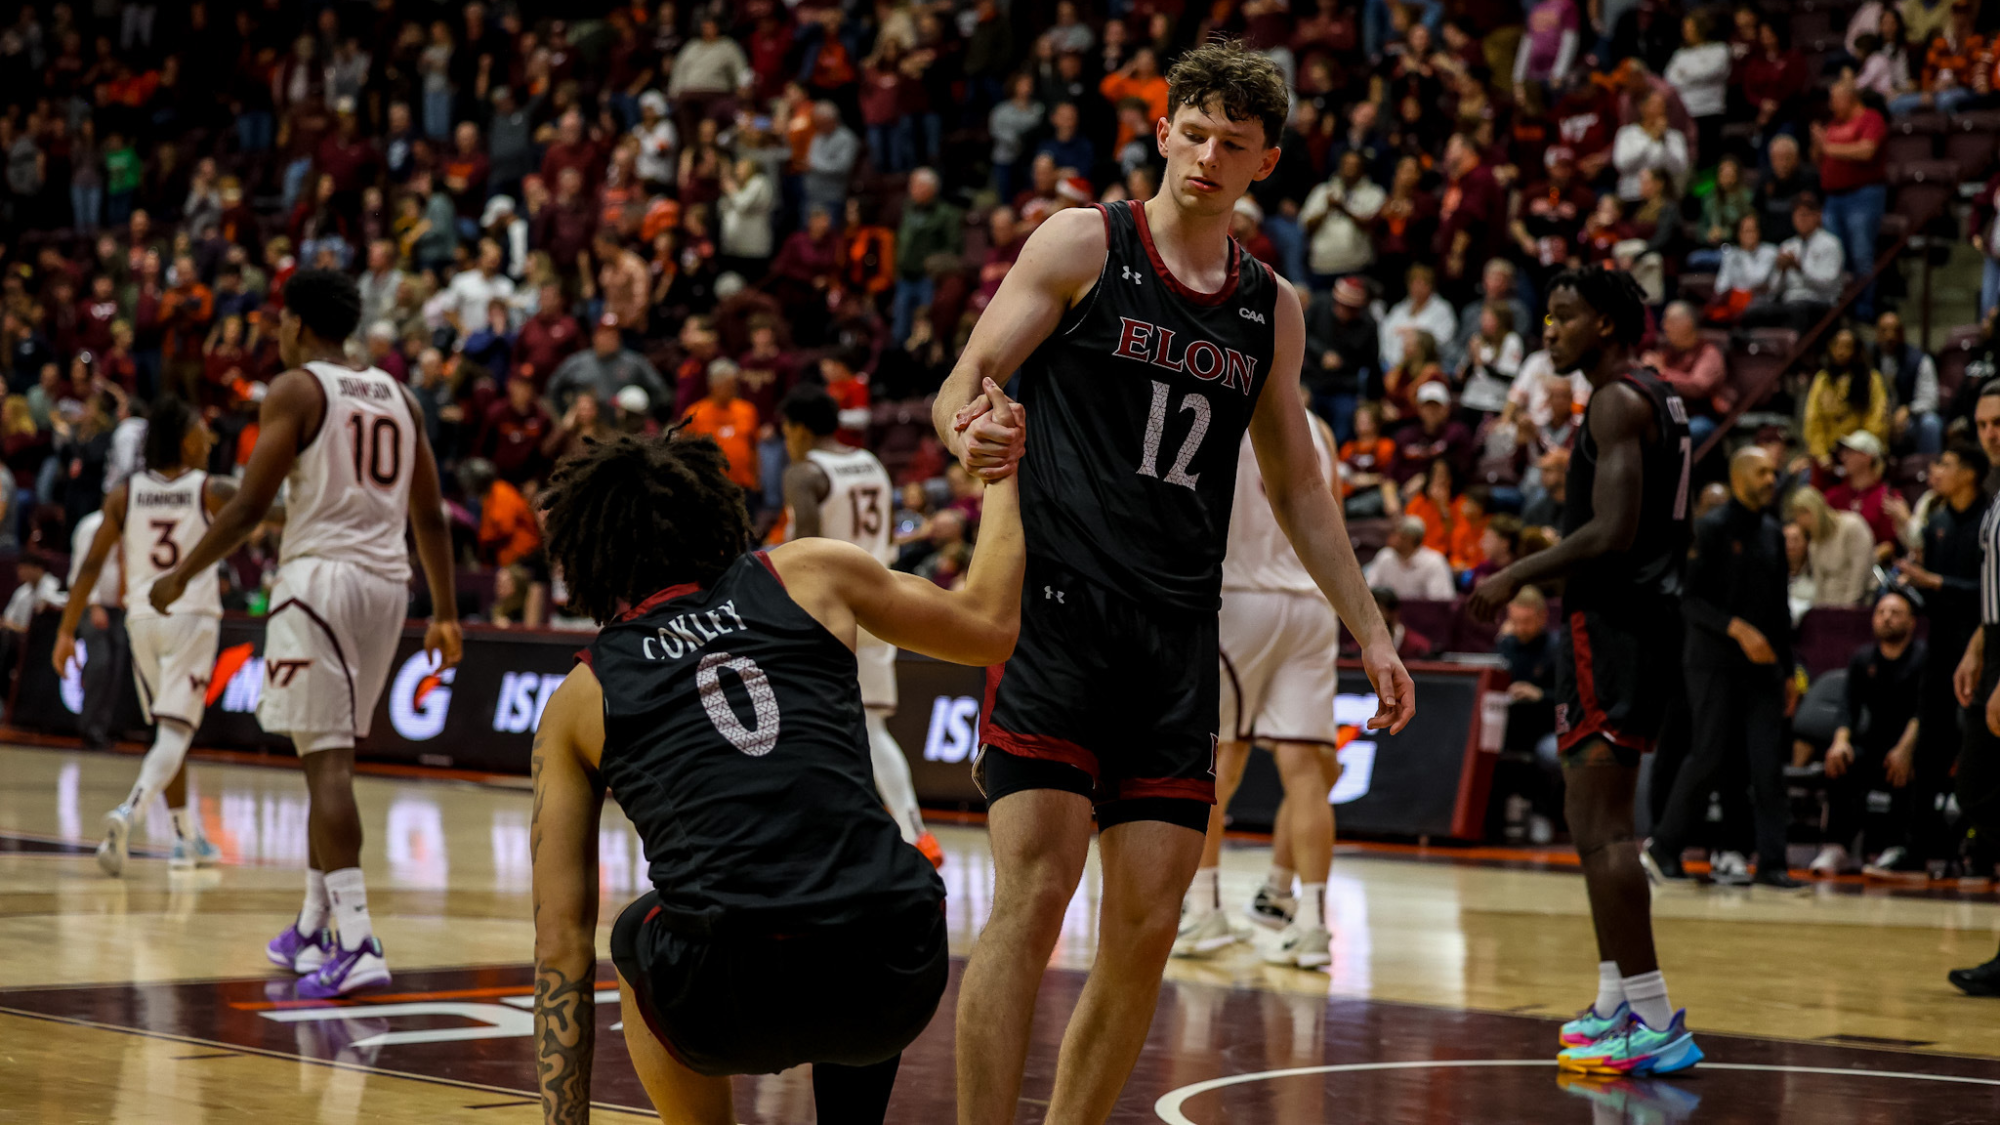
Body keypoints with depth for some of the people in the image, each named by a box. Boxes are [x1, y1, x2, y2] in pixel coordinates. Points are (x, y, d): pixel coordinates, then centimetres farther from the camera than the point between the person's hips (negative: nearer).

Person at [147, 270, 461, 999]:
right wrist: (445, 612, 19)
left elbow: (251, 506, -9)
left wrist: (182, 575, 1)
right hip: (386, 582, 7)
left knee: (326, 759, -10)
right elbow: (429, 516, 15)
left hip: (320, 576, -7)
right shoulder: (396, 397, 16)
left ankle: (357, 943, -19)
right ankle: (313, 929, 26)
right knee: (333, 755, 18)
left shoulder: (296, 389, -4)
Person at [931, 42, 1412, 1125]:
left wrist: (1369, 631, 17)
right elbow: (962, 386, -2)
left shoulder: (1272, 307, 14)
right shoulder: (1082, 244, 1)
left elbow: (1296, 485, 22)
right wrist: (968, 433, -26)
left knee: (1148, 928, 2)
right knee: (1033, 899, -15)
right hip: (1056, 616, -5)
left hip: (1178, 639, 5)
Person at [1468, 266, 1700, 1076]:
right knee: (1600, 820, 18)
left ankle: (1658, 1025, -17)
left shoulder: (1617, 401, -13)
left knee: (1598, 827, -13)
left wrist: (1516, 577, -15)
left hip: (1611, 620, -11)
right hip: (1648, 611, 11)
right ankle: (1617, 1002, 24)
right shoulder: (1661, 400, 18)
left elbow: (1612, 532, -23)